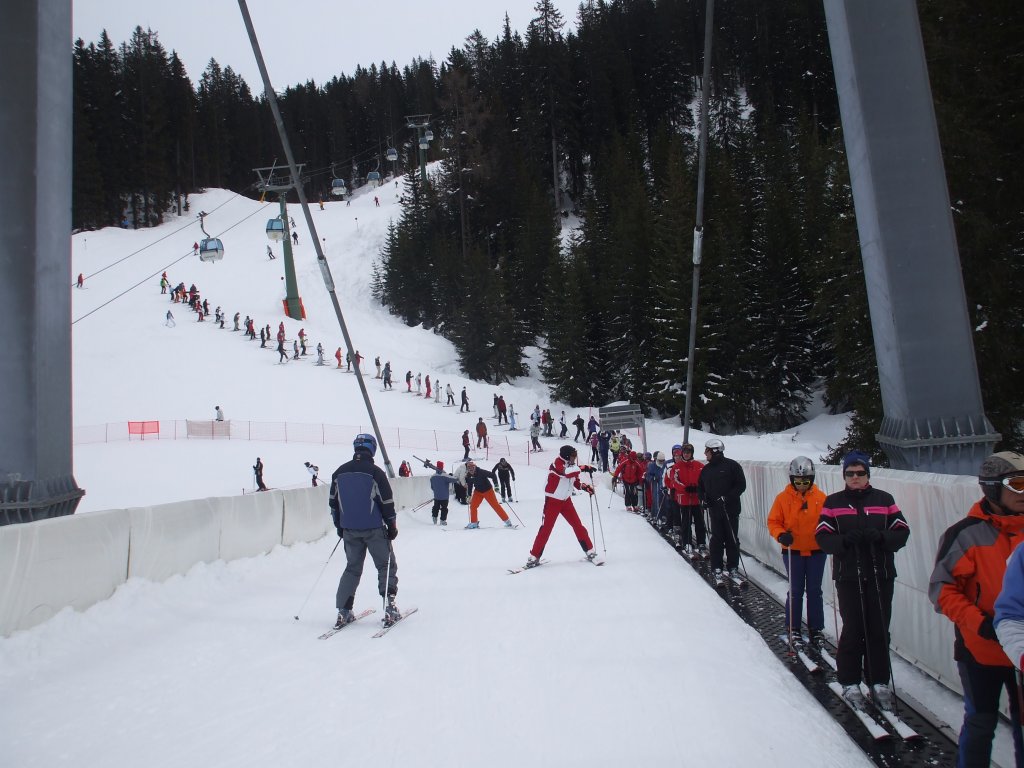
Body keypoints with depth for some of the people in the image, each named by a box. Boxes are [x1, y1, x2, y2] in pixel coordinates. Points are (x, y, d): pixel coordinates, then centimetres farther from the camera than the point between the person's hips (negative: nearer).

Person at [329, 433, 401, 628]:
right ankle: (389, 608, 1)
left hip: (349, 530, 4)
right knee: (386, 566, 8)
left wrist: (340, 527, 22)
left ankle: (343, 612, 9)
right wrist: (392, 526, 1)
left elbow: (333, 502, 12)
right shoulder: (375, 472, -12)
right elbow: (387, 502, -10)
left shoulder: (339, 473, 4)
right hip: (374, 529, -4)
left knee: (352, 568, 15)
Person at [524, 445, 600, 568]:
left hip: (566, 501, 7)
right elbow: (566, 472, -38)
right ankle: (534, 557, 2)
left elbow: (576, 482, 13)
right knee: (546, 529, -6)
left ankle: (590, 552, 15)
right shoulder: (557, 464, -18)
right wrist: (583, 468, -34)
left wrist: (585, 487, -6)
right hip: (553, 501, -6)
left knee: (578, 526, 6)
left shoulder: (571, 466, 4)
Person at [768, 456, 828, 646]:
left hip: (816, 551, 1)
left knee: (814, 591, 8)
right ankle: (793, 628, 19)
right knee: (795, 591, 5)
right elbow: (773, 522, -1)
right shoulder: (783, 498, -5)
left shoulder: (820, 497, -2)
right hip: (793, 552, -1)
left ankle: (816, 629, 20)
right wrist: (781, 535, -19)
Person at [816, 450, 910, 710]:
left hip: (881, 575, 1)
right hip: (848, 576, -1)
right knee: (853, 629, 1)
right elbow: (823, 537, -2)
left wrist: (881, 537, -17)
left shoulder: (884, 499, 6)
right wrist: (845, 540, -20)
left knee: (879, 630, 7)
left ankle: (879, 681, 22)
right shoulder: (833, 502, 3)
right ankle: (850, 683, 14)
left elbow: (902, 532, 2)